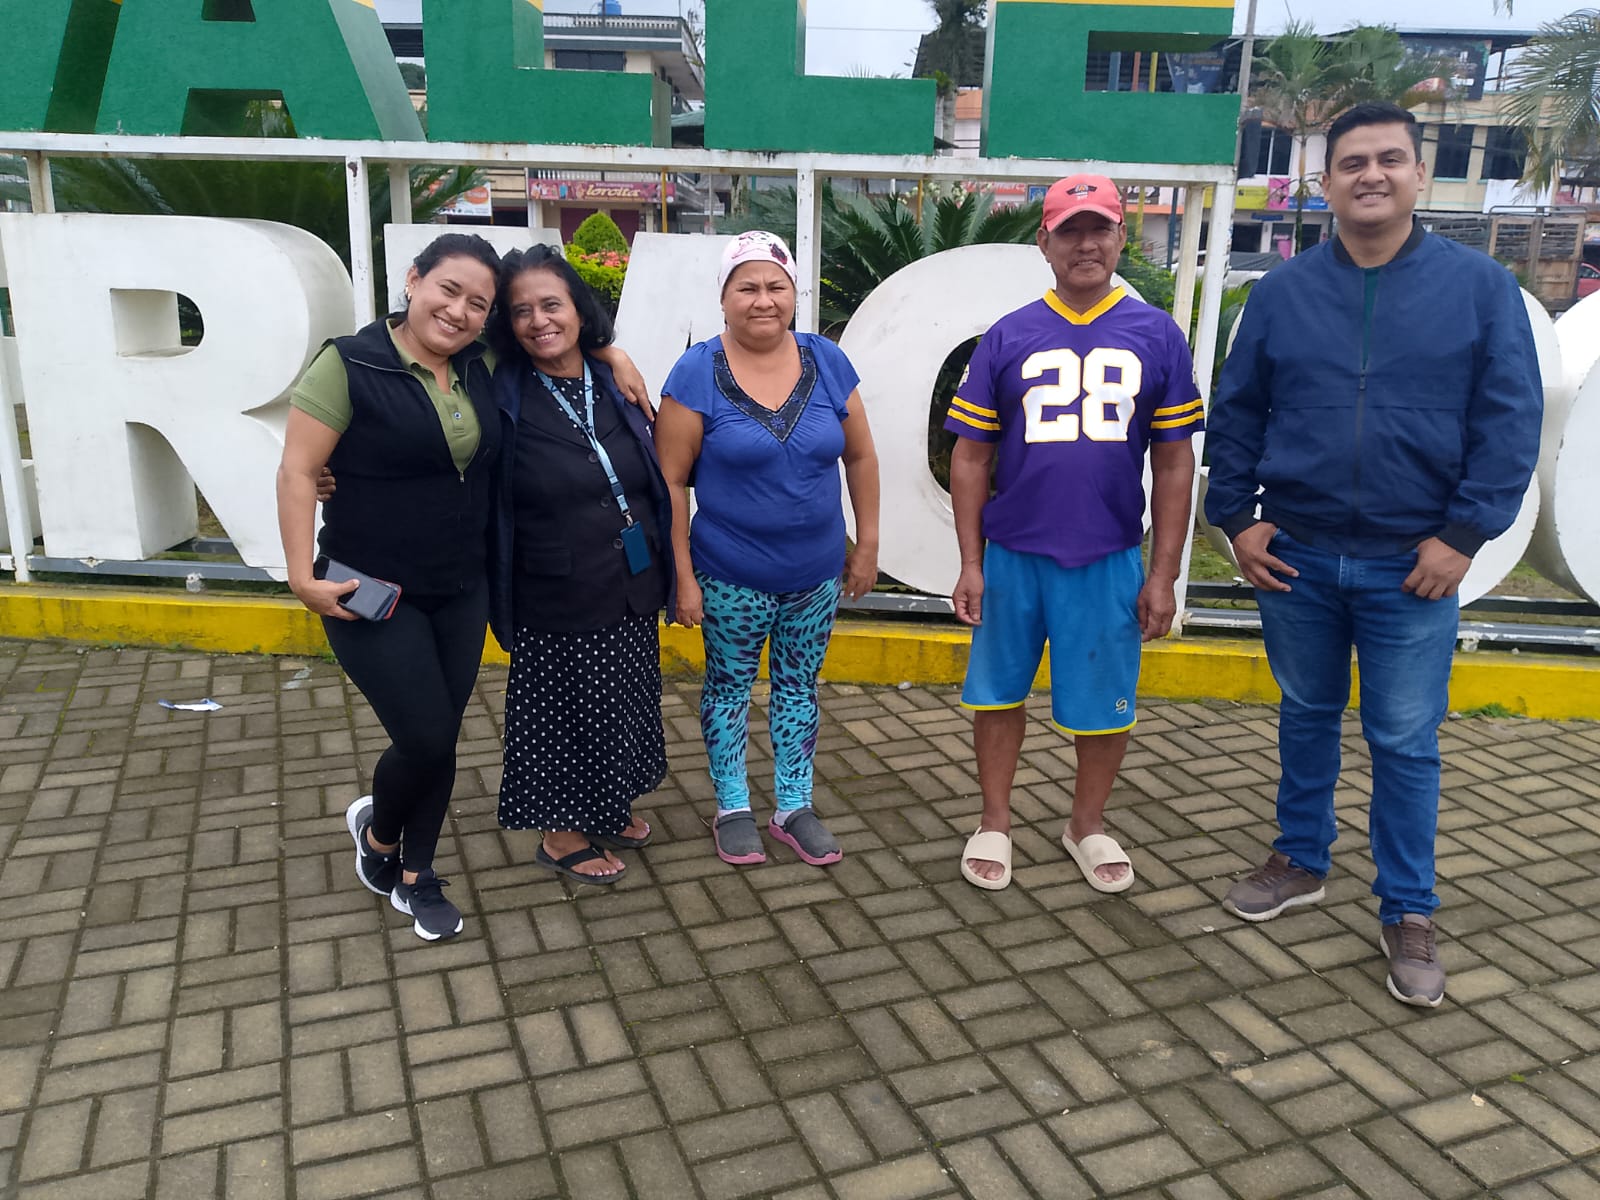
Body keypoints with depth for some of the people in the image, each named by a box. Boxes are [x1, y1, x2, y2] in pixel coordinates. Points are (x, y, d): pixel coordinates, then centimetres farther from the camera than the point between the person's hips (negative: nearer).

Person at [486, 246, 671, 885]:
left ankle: (606, 811, 42)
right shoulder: (503, 399, -12)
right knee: (563, 712, 9)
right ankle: (562, 837, 31)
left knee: (621, 707, 18)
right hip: (555, 607, -5)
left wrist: (663, 570, 10)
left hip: (629, 595, 5)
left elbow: (652, 482, 10)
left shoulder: (613, 384, 2)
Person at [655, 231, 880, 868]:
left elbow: (861, 457, 7)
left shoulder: (827, 362, -2)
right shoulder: (698, 372, -11)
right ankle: (732, 809, 30)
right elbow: (671, 481, -11)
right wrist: (682, 576, -12)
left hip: (817, 575, 3)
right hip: (732, 578, -3)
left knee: (799, 687, 15)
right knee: (729, 685, 12)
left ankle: (794, 808, 31)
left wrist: (866, 544, 6)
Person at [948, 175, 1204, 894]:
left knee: (1104, 703, 10)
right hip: (1012, 555, 0)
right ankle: (994, 825, 30)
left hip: (1110, 559, 0)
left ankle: (1087, 827, 33)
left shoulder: (1157, 336, 1)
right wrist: (970, 564, -1)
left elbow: (1174, 465, 3)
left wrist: (1163, 575, 0)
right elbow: (971, 457, 3)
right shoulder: (1008, 338, 1)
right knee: (999, 691, 11)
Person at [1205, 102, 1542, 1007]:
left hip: (1412, 567, -2)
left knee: (1405, 743, 5)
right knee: (1307, 717, 16)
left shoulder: (1480, 286, -1)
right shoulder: (1285, 291, 4)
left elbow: (1511, 420, -4)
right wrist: (1237, 517, 0)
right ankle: (1302, 862, 34)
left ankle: (1409, 913, 21)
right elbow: (1237, 413, 7)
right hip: (1297, 557, 2)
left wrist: (1464, 534, -10)